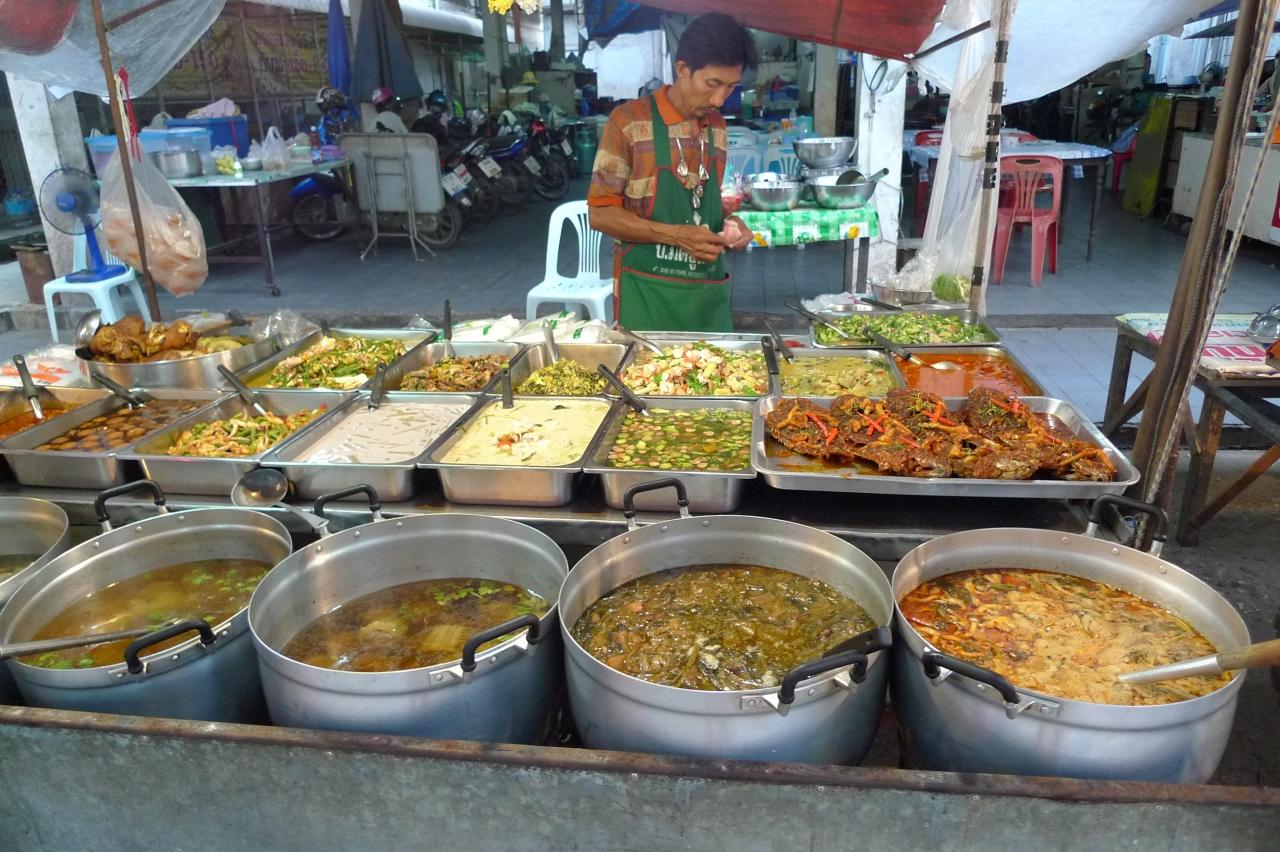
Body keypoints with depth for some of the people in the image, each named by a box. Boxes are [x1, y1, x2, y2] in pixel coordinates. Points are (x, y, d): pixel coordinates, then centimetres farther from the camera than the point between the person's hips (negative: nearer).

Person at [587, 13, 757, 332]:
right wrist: (676, 235, -19)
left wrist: (729, 223, -1)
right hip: (647, 293, -5)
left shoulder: (718, 127, 9)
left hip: (709, 292, 5)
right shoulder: (629, 121, -8)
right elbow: (600, 213, -9)